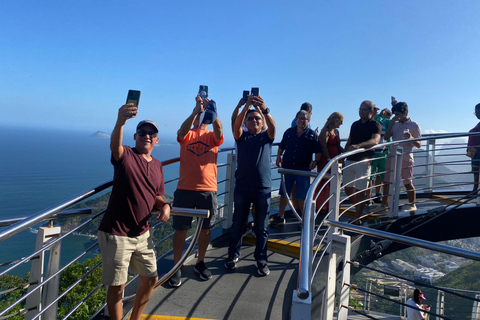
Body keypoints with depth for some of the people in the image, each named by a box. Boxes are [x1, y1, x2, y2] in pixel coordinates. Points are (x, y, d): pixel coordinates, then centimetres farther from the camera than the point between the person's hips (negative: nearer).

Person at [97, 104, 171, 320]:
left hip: (142, 233, 7)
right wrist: (120, 122, -53)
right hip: (116, 234, -6)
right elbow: (114, 145, -34)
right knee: (117, 286, 3)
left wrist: (165, 207, -8)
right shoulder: (125, 155, -9)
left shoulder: (157, 166, 9)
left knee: (150, 279, 17)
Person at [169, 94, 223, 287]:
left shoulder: (212, 136, 7)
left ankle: (200, 263, 30)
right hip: (185, 188, -1)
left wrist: (211, 109, -32)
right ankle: (177, 268, 18)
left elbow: (219, 131, -17)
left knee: (205, 229, 11)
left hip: (208, 189, 1)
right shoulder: (186, 135, 6)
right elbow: (183, 130, -18)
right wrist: (196, 110, -32)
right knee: (180, 229, 5)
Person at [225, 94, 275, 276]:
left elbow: (272, 126, -13)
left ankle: (261, 260, 20)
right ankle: (233, 255, 27)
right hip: (242, 187, 0)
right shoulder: (242, 137, 8)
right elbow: (236, 125, -14)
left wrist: (264, 109, -33)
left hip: (263, 188, 0)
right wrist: (246, 106, -29)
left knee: (262, 227, 7)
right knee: (238, 223, 10)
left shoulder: (266, 137, 8)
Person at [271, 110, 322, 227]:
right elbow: (281, 146, 16)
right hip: (287, 168, 3)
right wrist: (278, 157, 2)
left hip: (303, 170, -2)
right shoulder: (289, 132, 8)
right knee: (283, 194, 9)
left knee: (302, 197, 5)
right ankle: (280, 217, 22)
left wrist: (315, 161, -12)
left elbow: (318, 151, 4)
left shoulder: (312, 134, 2)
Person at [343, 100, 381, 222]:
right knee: (348, 188, 10)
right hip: (349, 160, 6)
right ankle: (358, 210, 30)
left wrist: (358, 145, -41)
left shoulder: (375, 126, -5)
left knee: (360, 191, -3)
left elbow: (375, 141, -25)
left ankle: (357, 219, 7)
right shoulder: (355, 124, 15)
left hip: (363, 162, -6)